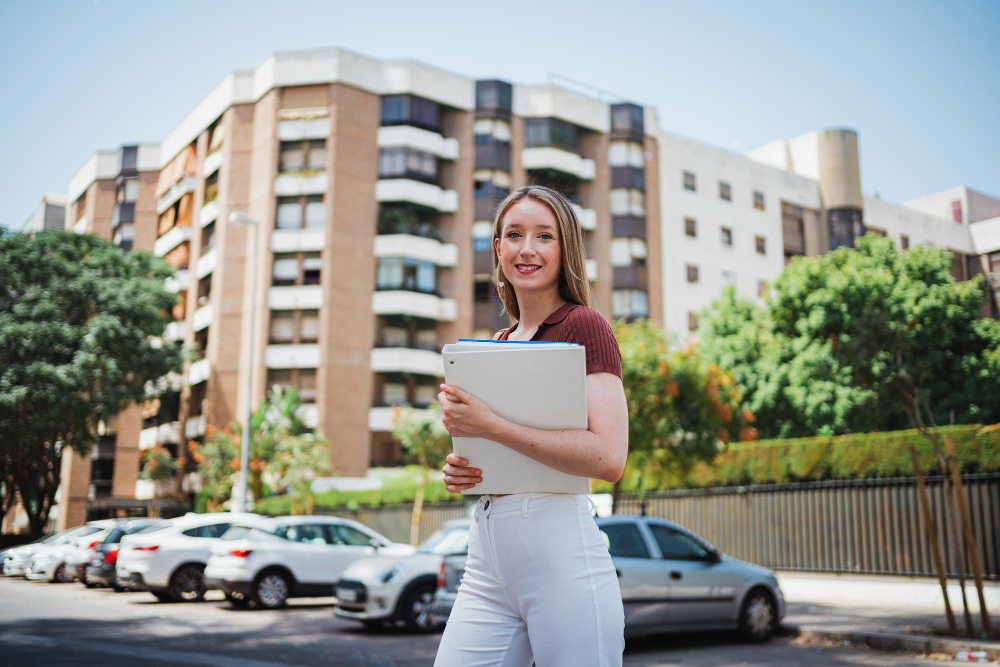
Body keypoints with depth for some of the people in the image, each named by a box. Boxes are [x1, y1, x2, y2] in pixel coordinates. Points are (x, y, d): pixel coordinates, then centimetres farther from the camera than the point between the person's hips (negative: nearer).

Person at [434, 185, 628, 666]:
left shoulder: (583, 325, -4)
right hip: (487, 558, 6)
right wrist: (460, 472, 4)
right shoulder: (497, 344, 16)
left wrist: (490, 427, -16)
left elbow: (609, 458, -16)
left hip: (559, 548, -6)